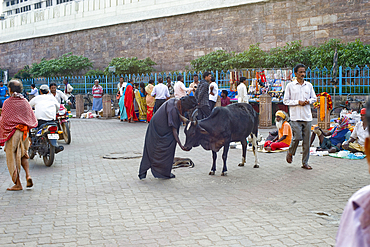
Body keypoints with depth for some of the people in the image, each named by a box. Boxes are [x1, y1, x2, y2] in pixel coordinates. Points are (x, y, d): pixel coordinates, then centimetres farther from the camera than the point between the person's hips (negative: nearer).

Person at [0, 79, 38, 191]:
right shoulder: (25, 102, 3)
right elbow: (32, 118, 6)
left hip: (12, 132, -4)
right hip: (24, 132, 4)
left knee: (13, 157, 4)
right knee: (23, 155, 20)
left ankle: (18, 184, 4)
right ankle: (28, 175, -1)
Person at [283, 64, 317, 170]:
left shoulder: (309, 85, 11)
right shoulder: (290, 86, 0)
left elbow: (314, 98, 20)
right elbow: (285, 101, -1)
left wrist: (309, 101, -2)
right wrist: (298, 102, -11)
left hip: (307, 116, 4)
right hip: (295, 116, -4)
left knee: (307, 140, 3)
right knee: (297, 137, -13)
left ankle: (305, 163, 11)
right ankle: (290, 153, 18)